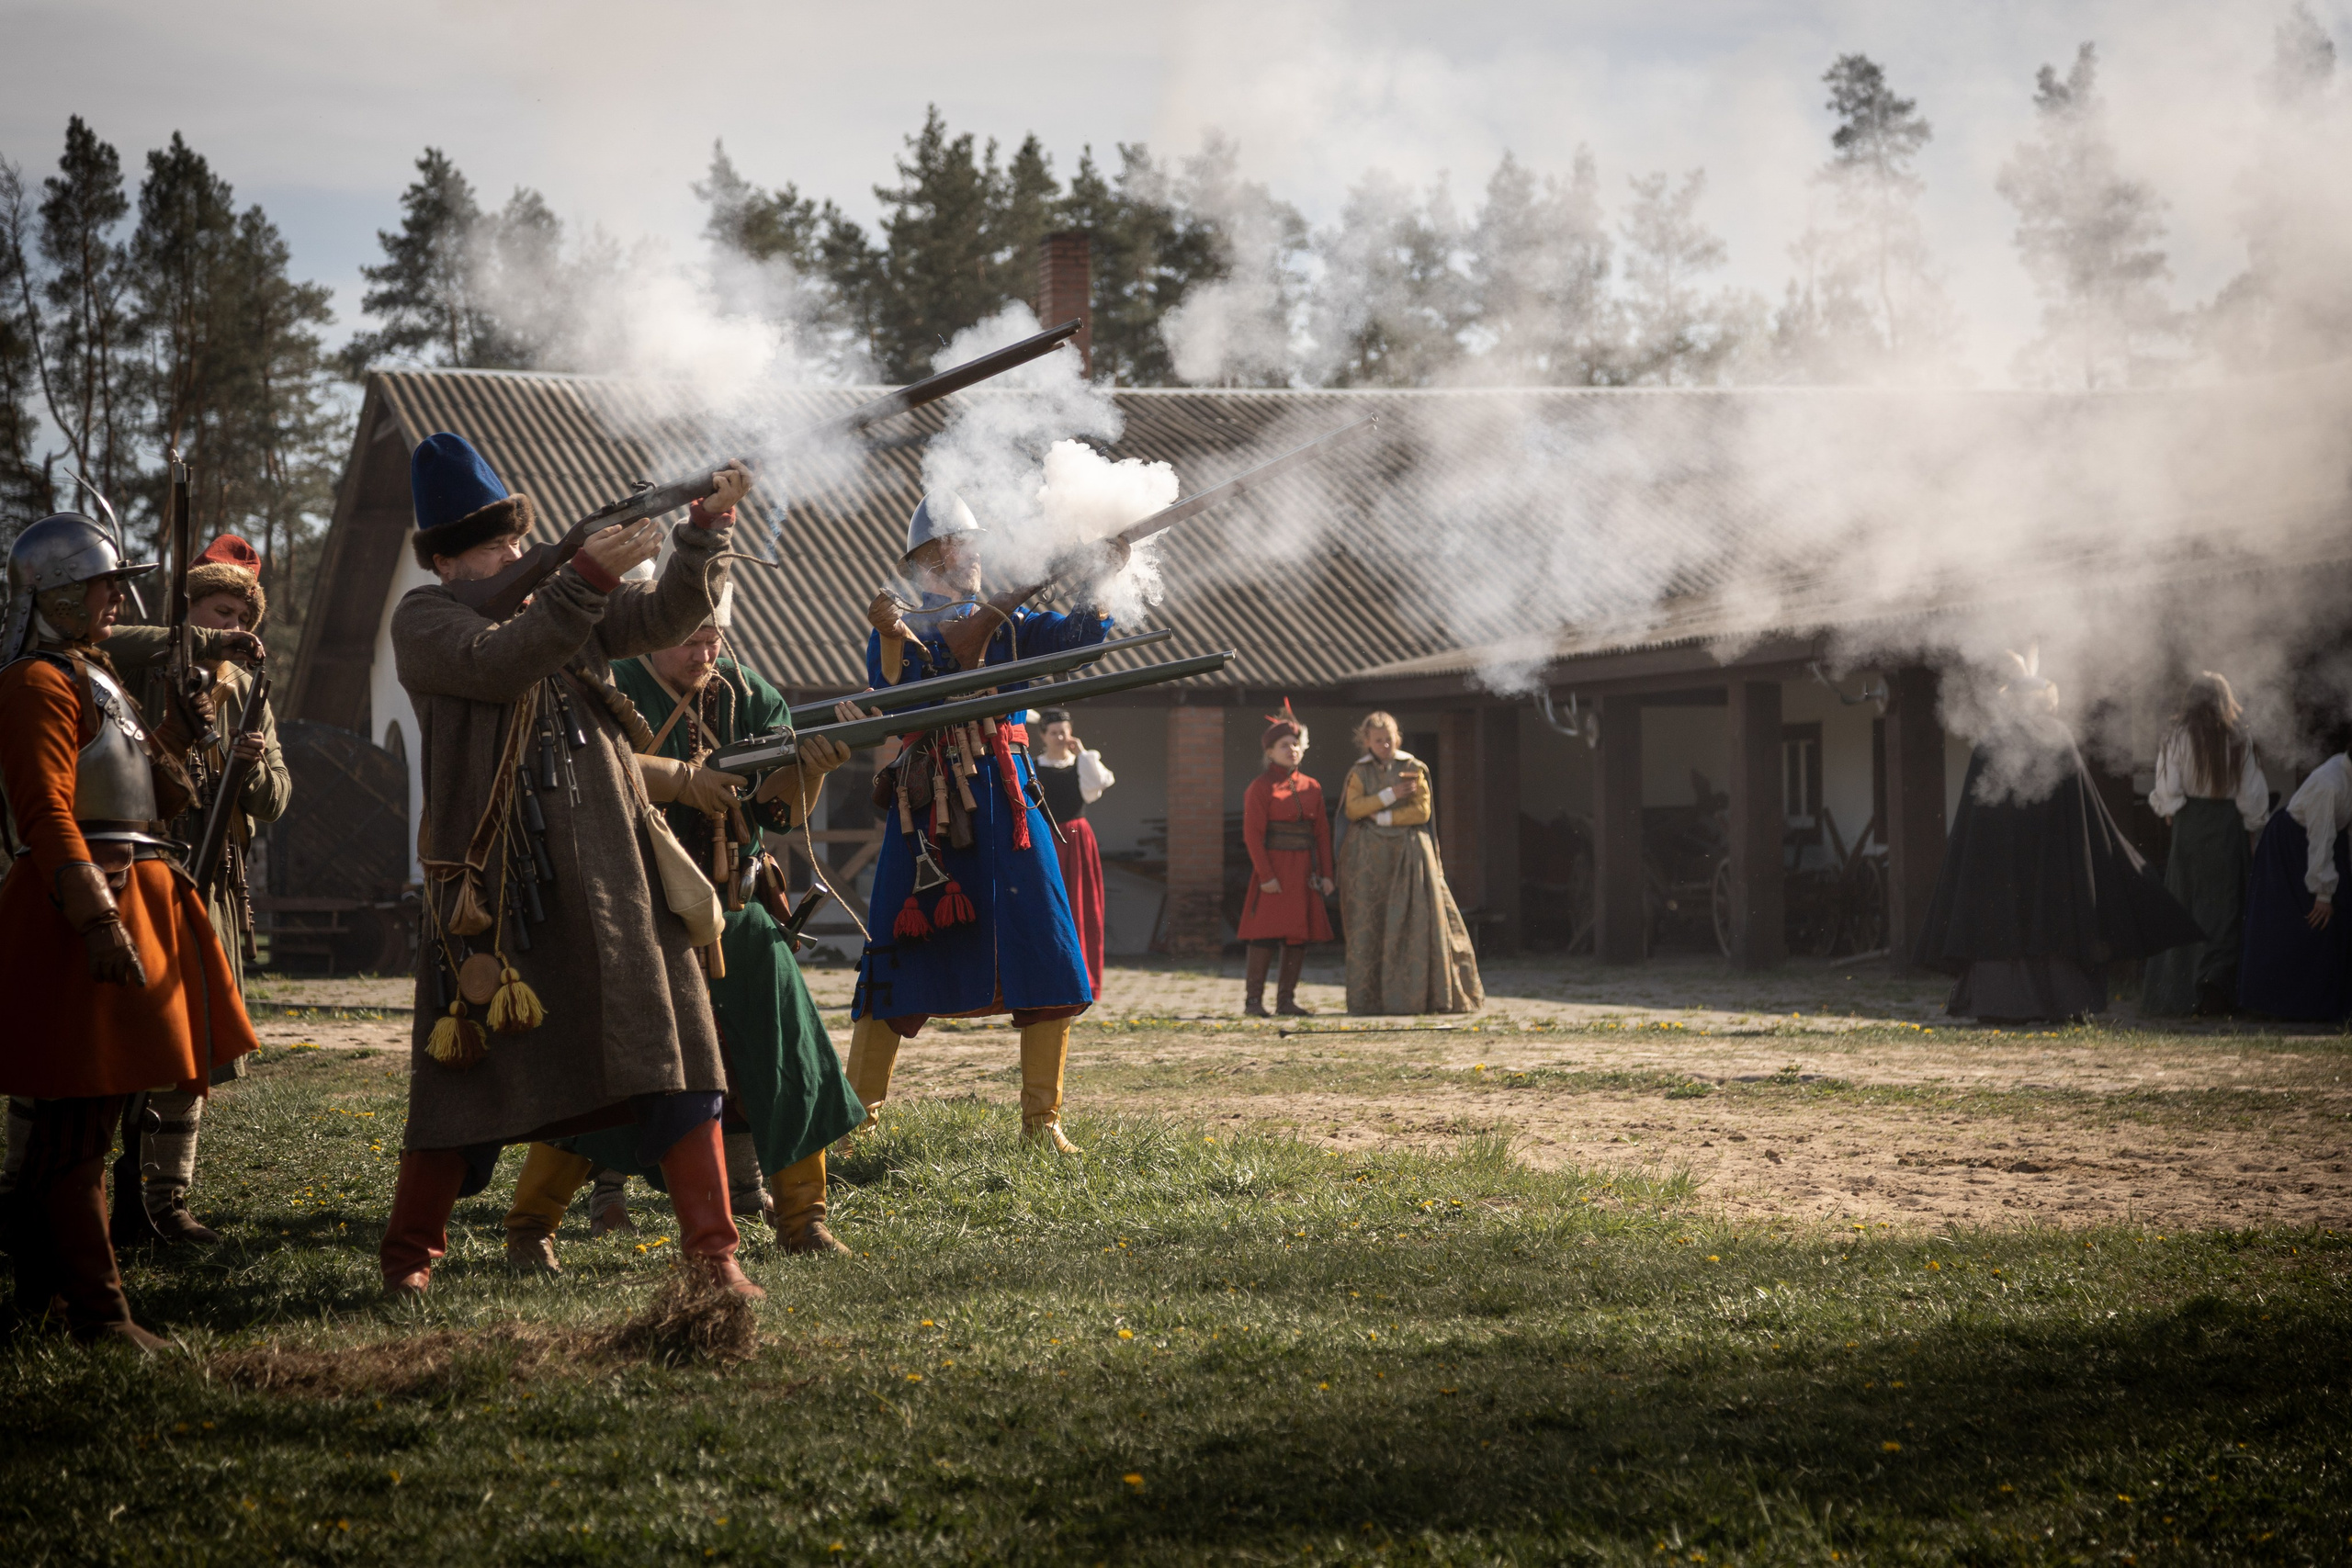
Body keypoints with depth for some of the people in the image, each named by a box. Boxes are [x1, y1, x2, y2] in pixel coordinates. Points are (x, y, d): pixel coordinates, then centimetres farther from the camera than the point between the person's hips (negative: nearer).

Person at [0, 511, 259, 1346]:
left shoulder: (94, 677, 19)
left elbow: (146, 798, 23)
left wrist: (175, 734, 7)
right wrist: (97, 917, -30)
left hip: (135, 895, 10)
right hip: (82, 904, -10)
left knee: (77, 1112, 17)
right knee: (78, 1114, -8)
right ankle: (97, 1308, -7)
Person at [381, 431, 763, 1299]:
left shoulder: (563, 602, 15)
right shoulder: (424, 619, 0)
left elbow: (668, 615, 9)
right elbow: (501, 663, -19)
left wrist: (707, 526, -7)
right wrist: (590, 576, -27)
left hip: (613, 870, 4)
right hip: (495, 886, -4)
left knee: (669, 1049, -2)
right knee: (472, 1070, 3)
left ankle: (713, 1252, 1)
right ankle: (409, 1255, 20)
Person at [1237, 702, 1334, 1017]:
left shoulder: (1311, 787, 11)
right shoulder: (1261, 787, -5)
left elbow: (1322, 831, 12)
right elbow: (1253, 833, -10)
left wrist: (1326, 873, 5)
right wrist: (1265, 875, -16)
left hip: (1304, 870, 6)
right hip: (1275, 868, -6)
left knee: (1299, 934, 6)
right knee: (1266, 933, -7)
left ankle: (1287, 999, 12)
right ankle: (1253, 999, -3)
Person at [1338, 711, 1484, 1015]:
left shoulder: (1414, 769, 4)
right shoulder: (1359, 773, 8)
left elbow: (1422, 810, -6)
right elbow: (1353, 808, -7)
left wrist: (1382, 817, -10)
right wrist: (1390, 794, -15)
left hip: (1409, 853, -1)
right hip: (1370, 858, 1)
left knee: (1417, 921, -7)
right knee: (1370, 923, -3)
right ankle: (1369, 998, 0)